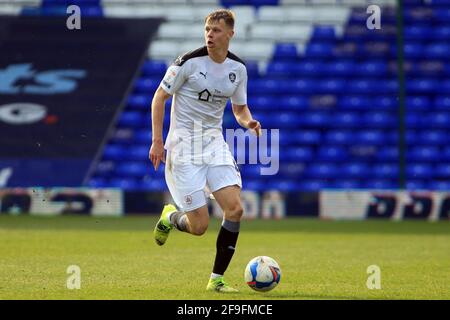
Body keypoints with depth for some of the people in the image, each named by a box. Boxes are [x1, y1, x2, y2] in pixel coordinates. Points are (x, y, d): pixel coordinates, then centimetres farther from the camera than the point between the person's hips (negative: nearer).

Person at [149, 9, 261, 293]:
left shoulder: (238, 68, 3)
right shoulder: (189, 62, -12)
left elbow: (240, 108, 17)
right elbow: (160, 97, -5)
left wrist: (249, 123, -6)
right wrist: (157, 141, -11)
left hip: (215, 143, 5)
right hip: (184, 147, -5)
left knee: (235, 208, -12)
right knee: (199, 226, -9)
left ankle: (217, 280, 0)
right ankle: (171, 217, 29)